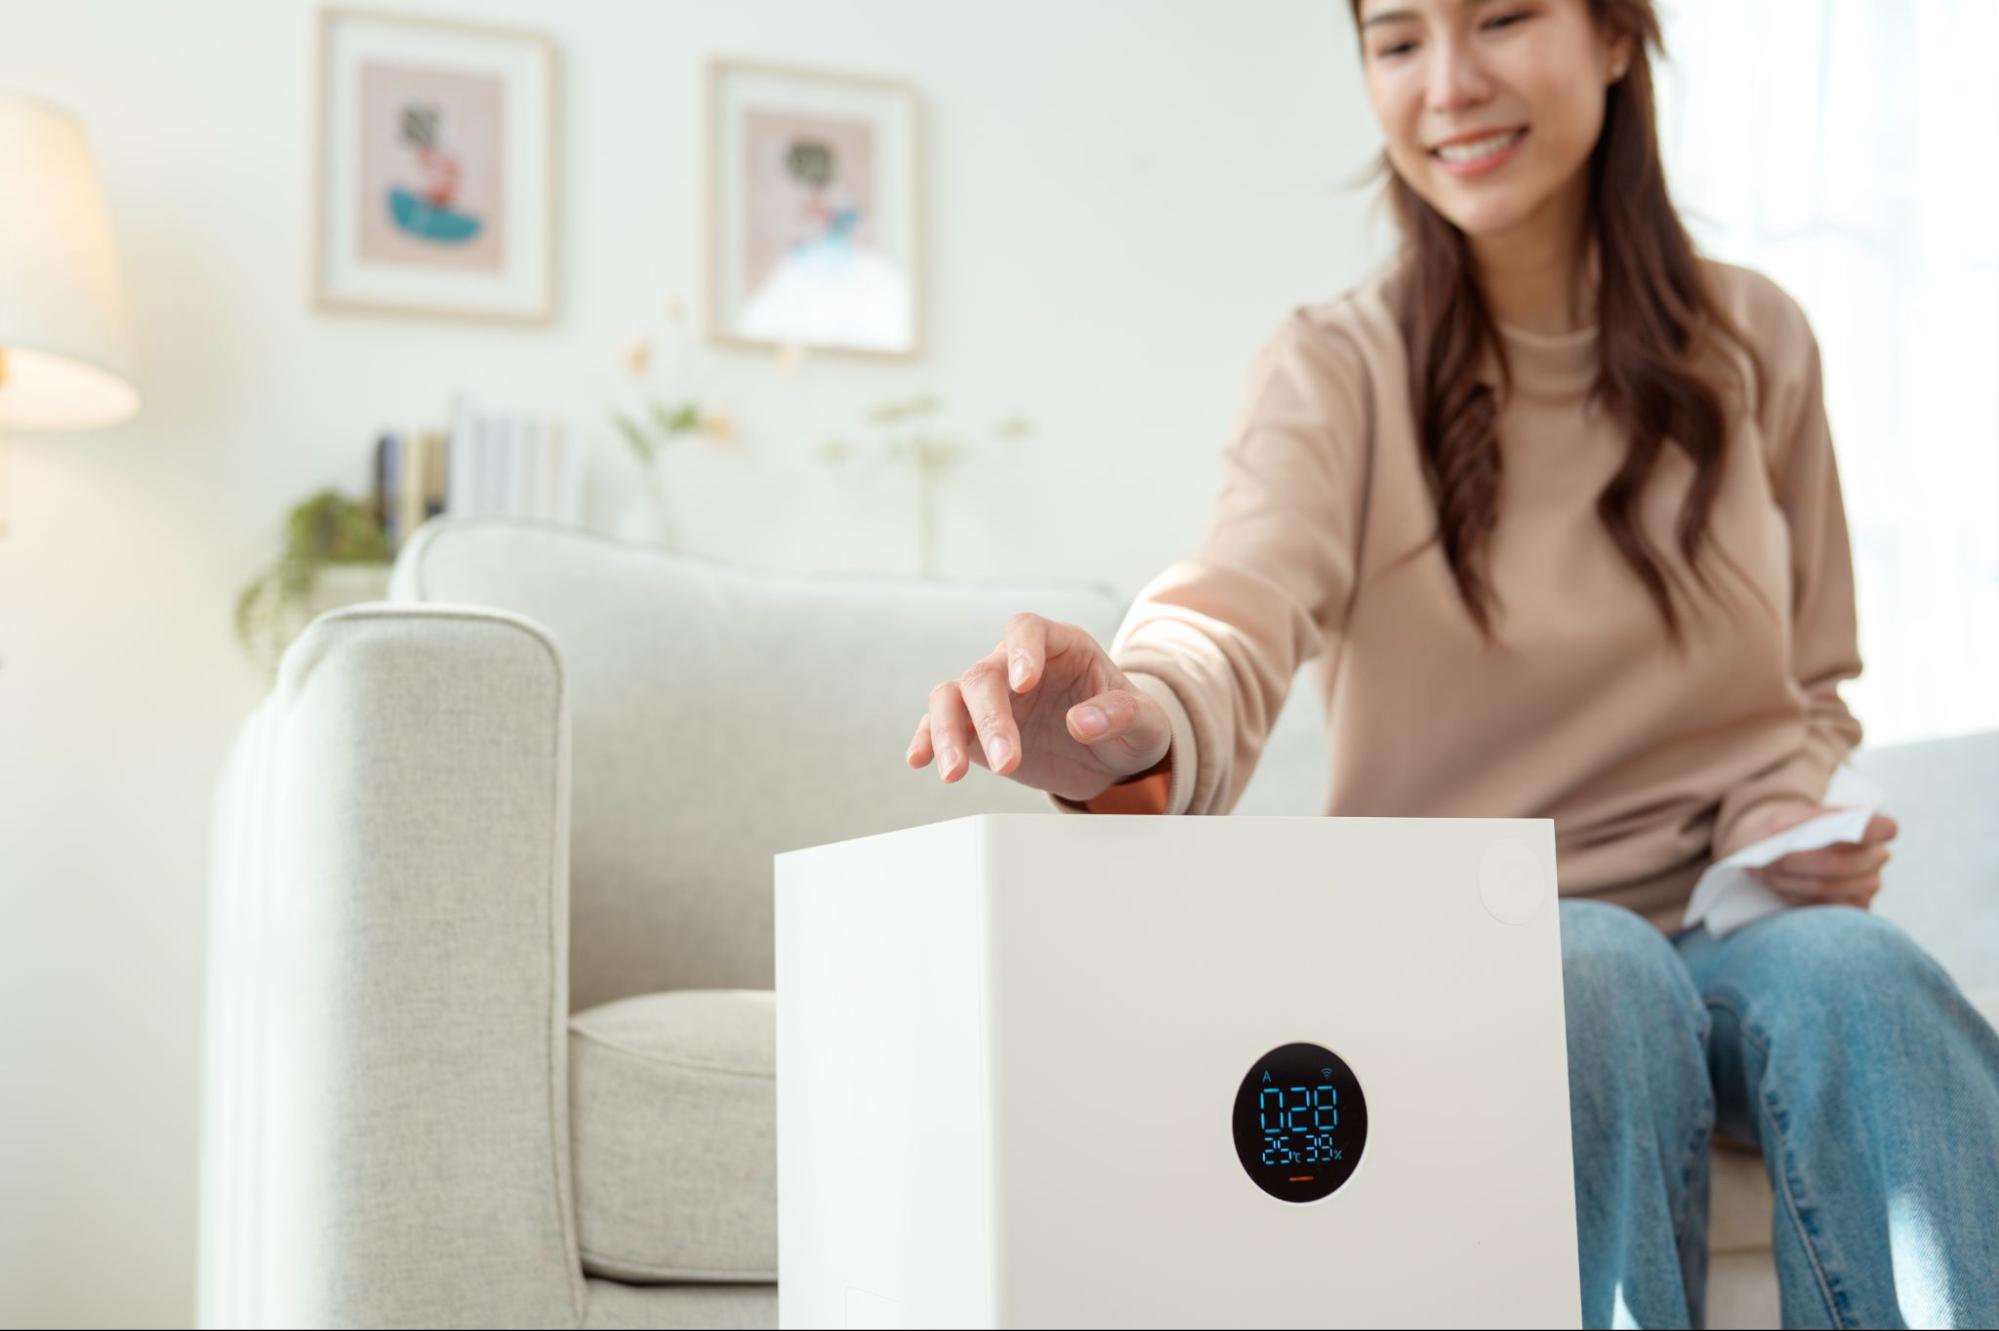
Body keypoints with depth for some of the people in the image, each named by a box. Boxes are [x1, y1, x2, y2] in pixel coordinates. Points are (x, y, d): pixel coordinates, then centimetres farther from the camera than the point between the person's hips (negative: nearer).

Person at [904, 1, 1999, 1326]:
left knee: (1853, 967, -30)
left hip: (1729, 923, 2)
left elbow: (1810, 687, 15)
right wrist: (1141, 724, -49)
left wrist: (1786, 824, -8)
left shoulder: (1753, 344, 6)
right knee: (1601, 972, -34)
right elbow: (1241, 618, -25)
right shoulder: (1337, 368, -4)